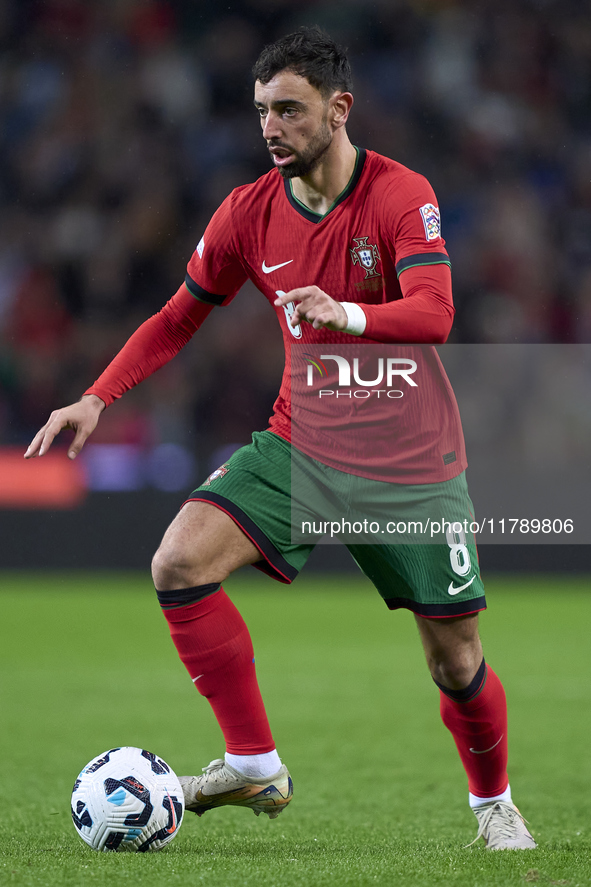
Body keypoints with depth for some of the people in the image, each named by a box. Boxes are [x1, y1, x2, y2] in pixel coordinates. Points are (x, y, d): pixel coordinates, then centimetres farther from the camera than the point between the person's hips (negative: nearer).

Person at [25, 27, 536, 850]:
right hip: (300, 443, 3)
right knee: (179, 563, -20)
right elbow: (178, 319, 9)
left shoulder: (401, 196, -13)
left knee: (456, 660, -1)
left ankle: (494, 803, 29)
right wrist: (98, 398, -2)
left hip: (409, 460, -3)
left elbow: (433, 315, -26)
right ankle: (254, 766, -10)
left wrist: (347, 315, -44)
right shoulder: (250, 212, -1)